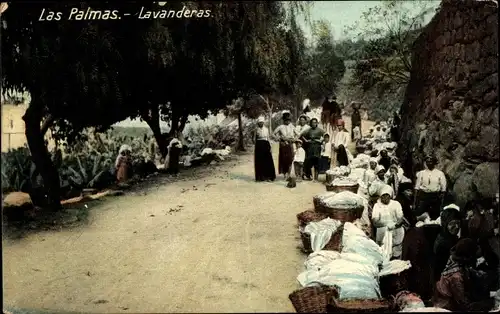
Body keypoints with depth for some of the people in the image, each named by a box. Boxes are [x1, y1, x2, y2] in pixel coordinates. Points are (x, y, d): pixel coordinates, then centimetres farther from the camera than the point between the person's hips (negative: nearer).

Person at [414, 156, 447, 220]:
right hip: (423, 195, 1)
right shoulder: (421, 173, 6)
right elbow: (417, 186, 5)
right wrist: (415, 199, 0)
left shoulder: (440, 173, 2)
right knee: (419, 214, -4)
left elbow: (443, 188, 3)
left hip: (436, 196, -1)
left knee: (435, 216, 5)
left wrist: (442, 199, -1)